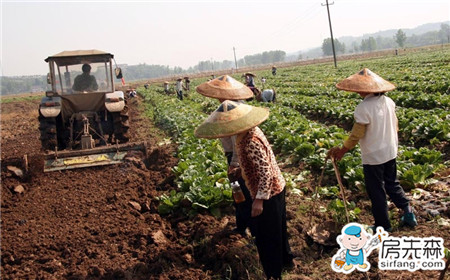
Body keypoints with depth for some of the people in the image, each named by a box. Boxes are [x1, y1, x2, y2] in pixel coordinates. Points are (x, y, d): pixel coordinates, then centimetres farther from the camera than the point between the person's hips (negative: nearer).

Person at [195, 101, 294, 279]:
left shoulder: (251, 142, -31)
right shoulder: (248, 132, -3)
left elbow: (266, 172, -31)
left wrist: (259, 199, -29)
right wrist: (239, 167, 18)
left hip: (268, 193, -9)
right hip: (276, 188, 10)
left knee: (266, 234, 8)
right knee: (276, 228, 28)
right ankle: (285, 259, 49)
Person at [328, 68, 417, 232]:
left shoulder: (363, 108, -24)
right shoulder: (388, 102, -3)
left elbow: (356, 135, -20)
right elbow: (395, 125, 8)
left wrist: (342, 151, -7)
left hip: (373, 157, -7)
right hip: (390, 152, 7)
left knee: (376, 191, 9)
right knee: (392, 184, 26)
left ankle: (383, 226, 22)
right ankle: (408, 213, 27)